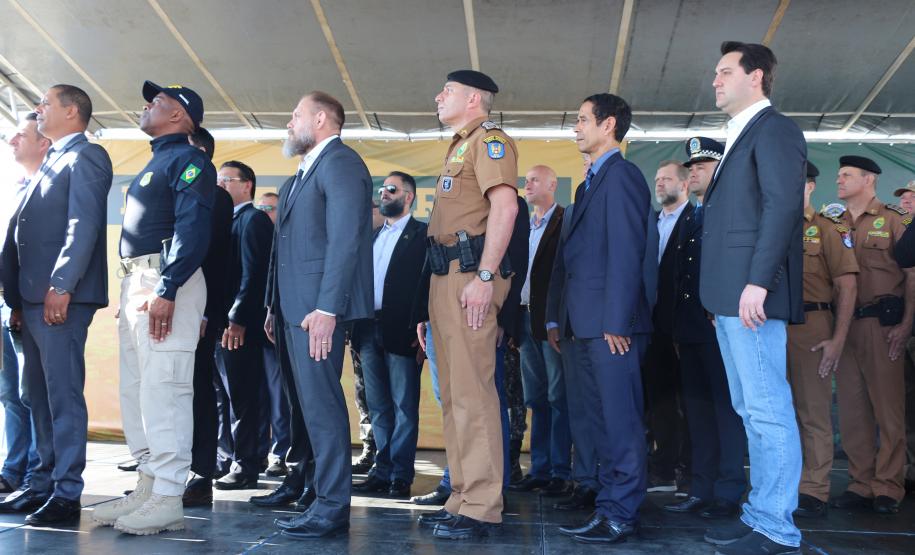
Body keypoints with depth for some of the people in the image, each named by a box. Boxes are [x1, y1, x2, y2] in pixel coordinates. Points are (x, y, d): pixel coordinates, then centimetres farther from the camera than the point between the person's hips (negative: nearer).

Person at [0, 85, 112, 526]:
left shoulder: (85, 157, -3)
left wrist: (60, 286, -22)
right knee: (40, 396, 11)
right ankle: (43, 485, 19)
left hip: (61, 298, -9)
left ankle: (66, 494, -2)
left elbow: (84, 225, -15)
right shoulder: (51, 163, 24)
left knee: (63, 394, -7)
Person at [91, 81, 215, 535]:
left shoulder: (188, 160, -5)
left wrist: (166, 290, -25)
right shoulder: (156, 163, 24)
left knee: (163, 391, -9)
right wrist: (133, 290, 15)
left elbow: (193, 230, -18)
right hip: (134, 283, 10)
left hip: (166, 284, -10)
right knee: (135, 391, 11)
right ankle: (147, 487, 19)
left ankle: (167, 500, -4)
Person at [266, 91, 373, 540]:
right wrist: (275, 307, 17)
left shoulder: (339, 161, -7)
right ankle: (321, 495, 20)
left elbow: (344, 240, -18)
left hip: (318, 306, -10)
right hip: (298, 306, 10)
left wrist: (327, 308, -24)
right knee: (313, 402, 12)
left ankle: (332, 508, 0)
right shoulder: (307, 171, 23)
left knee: (322, 403, -7)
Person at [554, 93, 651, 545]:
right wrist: (568, 320, 12)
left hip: (611, 323, -10)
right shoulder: (591, 182, 21)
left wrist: (616, 321, -20)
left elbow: (627, 253, -16)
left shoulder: (620, 174, -8)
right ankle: (608, 507, 24)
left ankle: (621, 516, 6)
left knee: (620, 421, -3)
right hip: (591, 323, 10)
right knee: (600, 418, 14)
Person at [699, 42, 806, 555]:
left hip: (753, 295, -10)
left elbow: (784, 206, -16)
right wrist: (723, 296, 17)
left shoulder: (774, 129, -4)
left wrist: (757, 283, -23)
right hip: (731, 299, 10)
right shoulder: (740, 136, 24)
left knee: (769, 412, -5)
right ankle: (761, 514, 21)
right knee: (752, 412, 13)